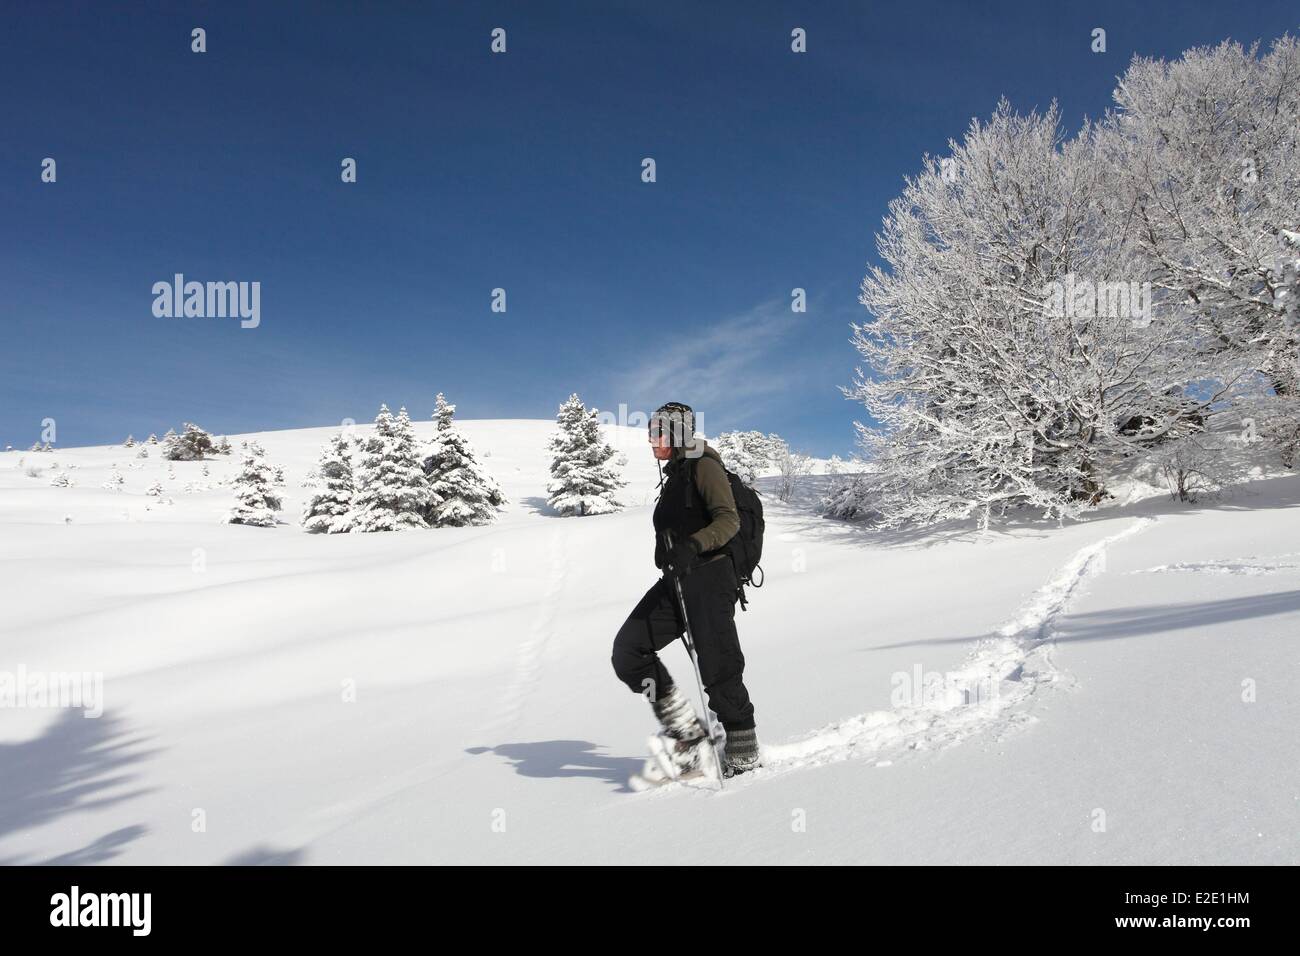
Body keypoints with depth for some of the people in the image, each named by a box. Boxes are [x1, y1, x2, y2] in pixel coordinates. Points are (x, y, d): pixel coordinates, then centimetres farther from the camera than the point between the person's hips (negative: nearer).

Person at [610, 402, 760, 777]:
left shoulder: (703, 465, -4)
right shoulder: (675, 476, 21)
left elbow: (729, 520, -16)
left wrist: (692, 547, -30)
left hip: (708, 579, -9)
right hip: (676, 581, 9)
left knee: (718, 671, -6)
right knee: (628, 650, -6)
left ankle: (743, 757, 9)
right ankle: (686, 732, -2)